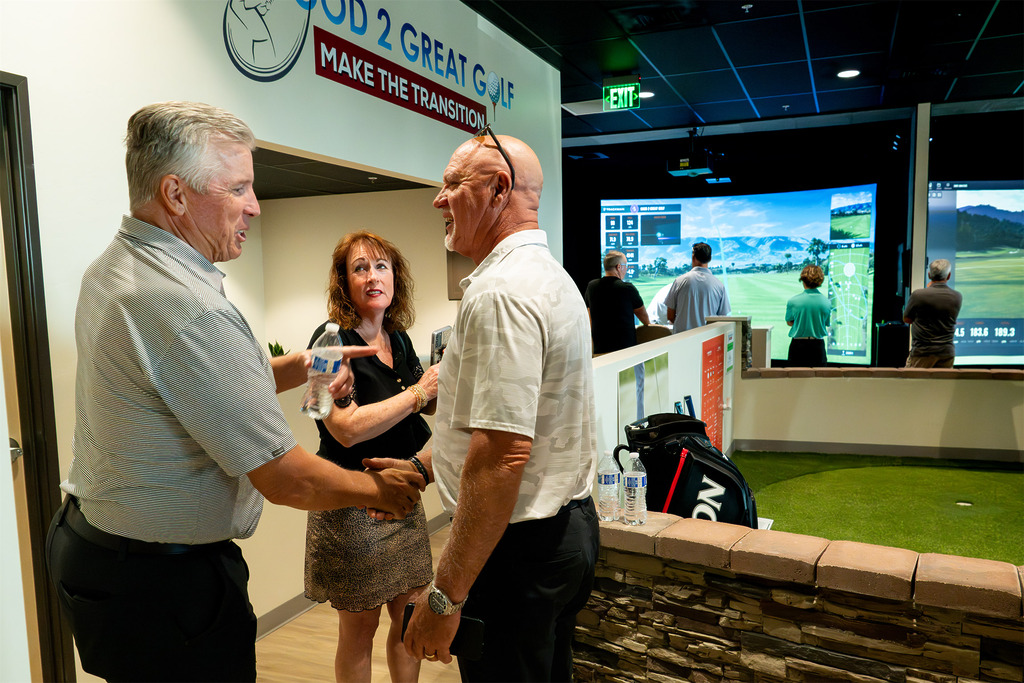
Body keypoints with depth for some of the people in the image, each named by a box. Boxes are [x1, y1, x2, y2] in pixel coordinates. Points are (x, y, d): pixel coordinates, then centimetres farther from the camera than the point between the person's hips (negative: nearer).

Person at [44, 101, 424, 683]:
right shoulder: (188, 307, -29)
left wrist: (299, 367, 3)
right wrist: (379, 490, -8)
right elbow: (284, 478, -25)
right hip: (162, 585, -10)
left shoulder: (112, 267, 4)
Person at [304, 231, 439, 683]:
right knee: (359, 629, 10)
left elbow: (423, 406, 19)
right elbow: (347, 428, -26)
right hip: (352, 505, -6)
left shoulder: (399, 338, 5)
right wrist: (419, 392, -21)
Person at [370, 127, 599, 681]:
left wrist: (445, 595, -22)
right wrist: (418, 468, 17)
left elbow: (502, 455, -29)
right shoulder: (552, 276, 12)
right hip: (568, 526, 10)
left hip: (516, 546, -10)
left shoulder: (499, 292, -22)